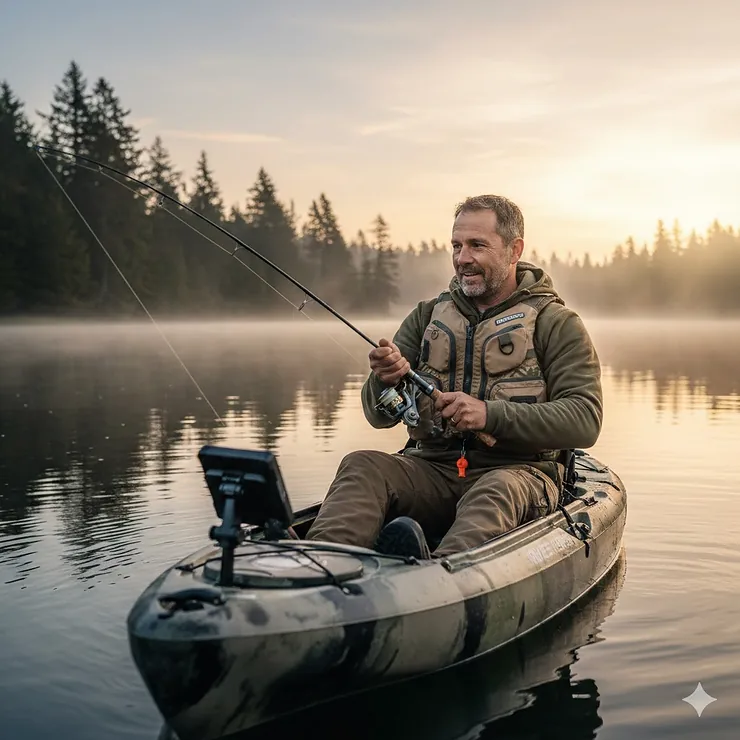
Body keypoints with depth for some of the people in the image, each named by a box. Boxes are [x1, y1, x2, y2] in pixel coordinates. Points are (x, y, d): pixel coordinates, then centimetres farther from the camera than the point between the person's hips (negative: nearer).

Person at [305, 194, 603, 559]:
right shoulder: (427, 316, 17)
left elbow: (585, 420, -8)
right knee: (361, 465, -25)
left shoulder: (555, 323, 6)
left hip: (515, 470, -3)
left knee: (497, 492, -38)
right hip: (432, 466, 4)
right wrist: (385, 380, -12)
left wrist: (490, 414, -19)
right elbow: (378, 416, 13)